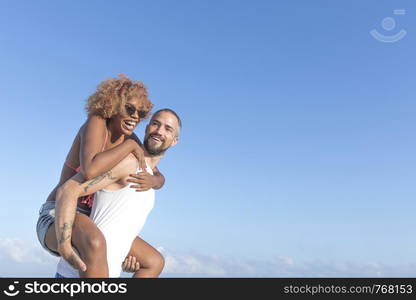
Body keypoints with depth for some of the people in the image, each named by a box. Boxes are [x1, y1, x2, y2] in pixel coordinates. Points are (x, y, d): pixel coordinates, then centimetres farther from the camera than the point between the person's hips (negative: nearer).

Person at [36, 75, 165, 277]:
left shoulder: (130, 139, 4)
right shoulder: (96, 123, -17)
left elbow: (160, 178, 9)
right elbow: (89, 170, -37)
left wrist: (151, 181, -15)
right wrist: (129, 146, -25)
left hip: (92, 224, 8)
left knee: (155, 261, 8)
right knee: (95, 243, -44)